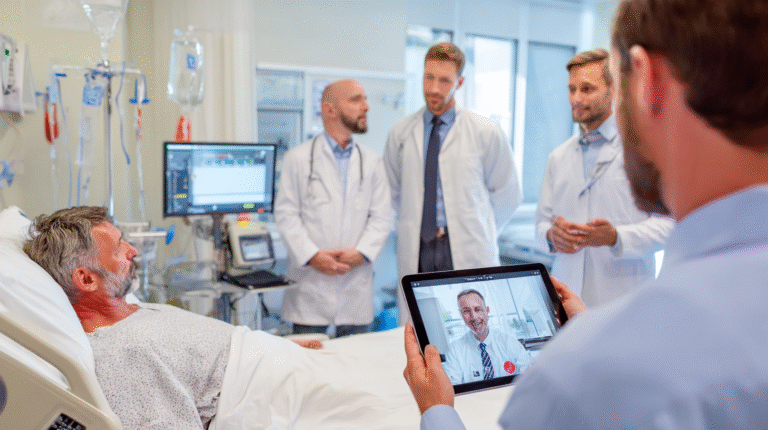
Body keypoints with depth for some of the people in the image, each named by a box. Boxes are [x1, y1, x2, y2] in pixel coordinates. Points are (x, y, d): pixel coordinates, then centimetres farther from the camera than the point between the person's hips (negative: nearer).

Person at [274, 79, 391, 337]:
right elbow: (286, 214, -1)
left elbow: (382, 216, 7)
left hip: (357, 280, 3)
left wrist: (362, 252, -9)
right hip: (311, 283, -2)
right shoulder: (298, 158, 4)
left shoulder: (372, 162, 12)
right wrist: (311, 255, -12)